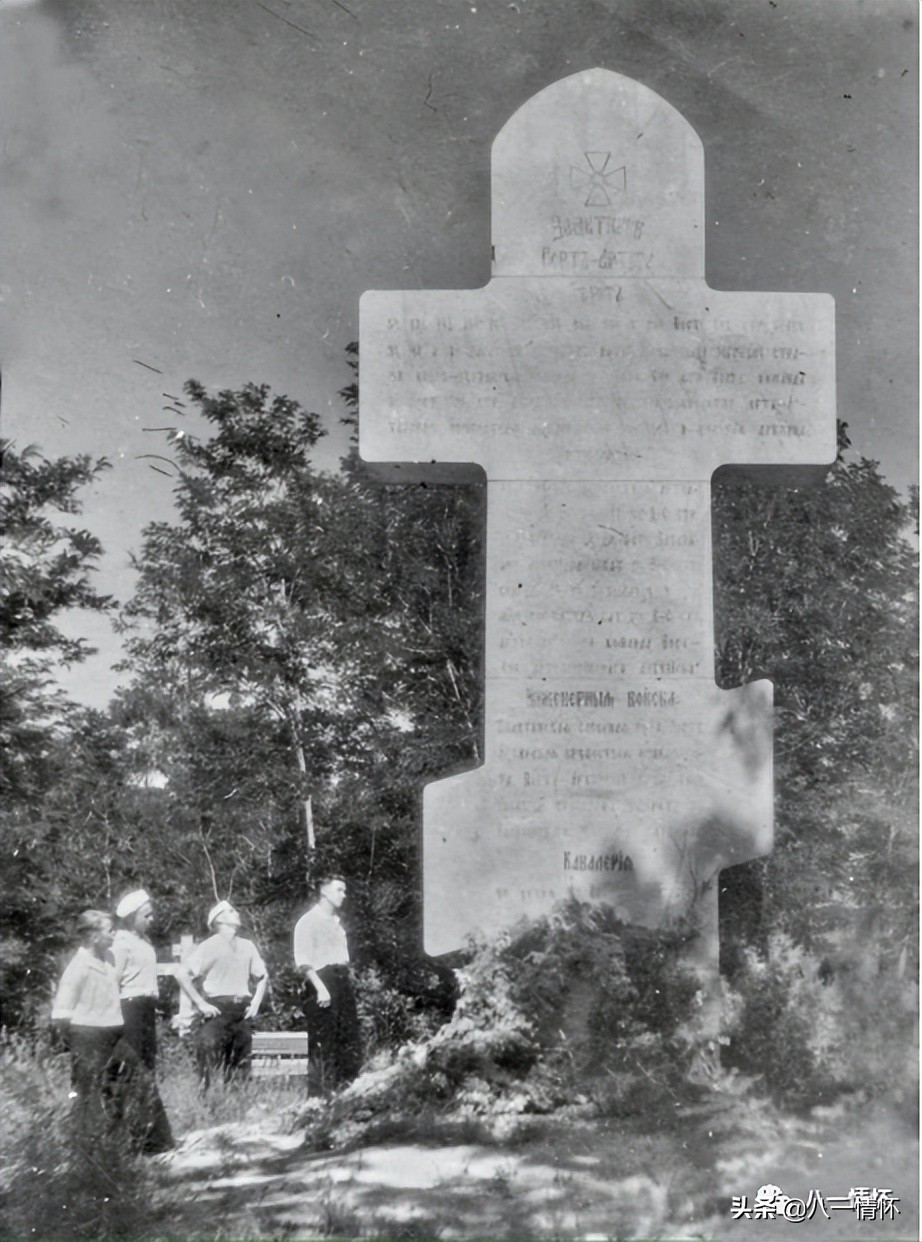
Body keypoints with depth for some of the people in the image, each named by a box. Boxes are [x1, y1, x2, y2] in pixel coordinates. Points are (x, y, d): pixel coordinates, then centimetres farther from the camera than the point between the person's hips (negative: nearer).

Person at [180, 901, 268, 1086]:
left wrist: (256, 1002, 9)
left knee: (240, 1062, 6)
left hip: (242, 1010, 5)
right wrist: (201, 1004, -12)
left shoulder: (247, 946, 13)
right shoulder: (209, 946, -4)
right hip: (218, 1010, -5)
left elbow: (263, 977, 23)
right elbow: (184, 975, -10)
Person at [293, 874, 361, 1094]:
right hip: (323, 981, -8)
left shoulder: (336, 922, 22)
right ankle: (320, 1095, -3)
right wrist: (320, 987, -21)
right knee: (322, 1046, -7)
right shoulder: (309, 921, -4)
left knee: (351, 1043, 5)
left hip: (343, 983, 8)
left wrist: (349, 982, 15)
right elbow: (303, 961, -12)